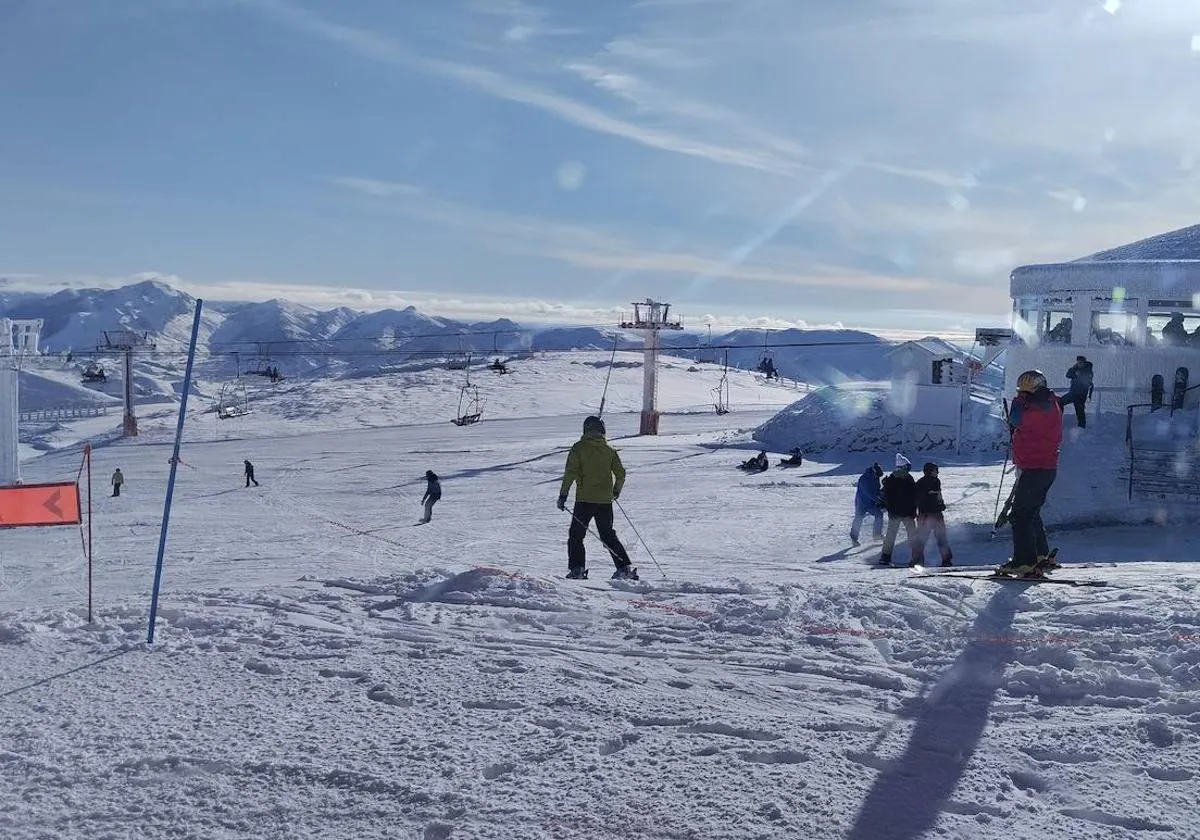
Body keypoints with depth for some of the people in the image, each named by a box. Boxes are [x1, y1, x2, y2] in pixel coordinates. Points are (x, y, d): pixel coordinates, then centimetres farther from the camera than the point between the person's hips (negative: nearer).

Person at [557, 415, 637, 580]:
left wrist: (563, 494, -7)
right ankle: (625, 567, 7)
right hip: (605, 499, 4)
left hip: (585, 499, -4)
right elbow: (621, 474, 6)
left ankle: (577, 569, -4)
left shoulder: (579, 447, -3)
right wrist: (616, 490, 24)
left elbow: (571, 472, -10)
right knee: (608, 535, 14)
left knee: (576, 535, 6)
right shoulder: (609, 450, 7)